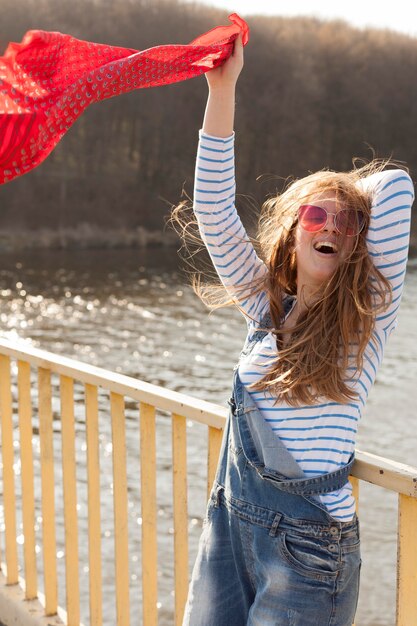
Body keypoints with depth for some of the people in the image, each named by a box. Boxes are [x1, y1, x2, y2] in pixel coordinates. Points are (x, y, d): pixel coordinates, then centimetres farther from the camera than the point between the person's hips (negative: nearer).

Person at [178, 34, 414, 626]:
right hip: (229, 522, 4)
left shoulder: (366, 322, -6)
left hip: (310, 541, -4)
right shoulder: (266, 309, 5)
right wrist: (222, 89, -8)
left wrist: (359, 192, 7)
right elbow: (213, 211, -4)